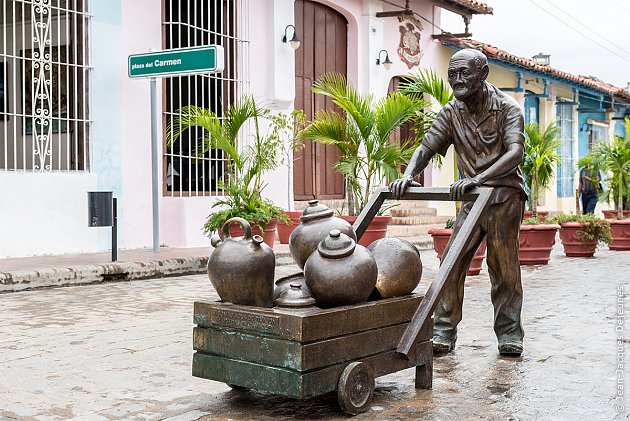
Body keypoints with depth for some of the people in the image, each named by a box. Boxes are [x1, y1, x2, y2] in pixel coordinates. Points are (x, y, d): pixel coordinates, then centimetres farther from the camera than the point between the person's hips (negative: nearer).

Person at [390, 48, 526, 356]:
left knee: (503, 266, -3)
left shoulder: (507, 108, -11)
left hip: (505, 195, -4)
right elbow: (426, 148, -4)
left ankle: (509, 335, 11)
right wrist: (408, 175, -26)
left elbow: (515, 152, -26)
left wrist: (478, 178, -42)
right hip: (471, 198, 4)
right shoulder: (451, 113, 2)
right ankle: (443, 333, 1)